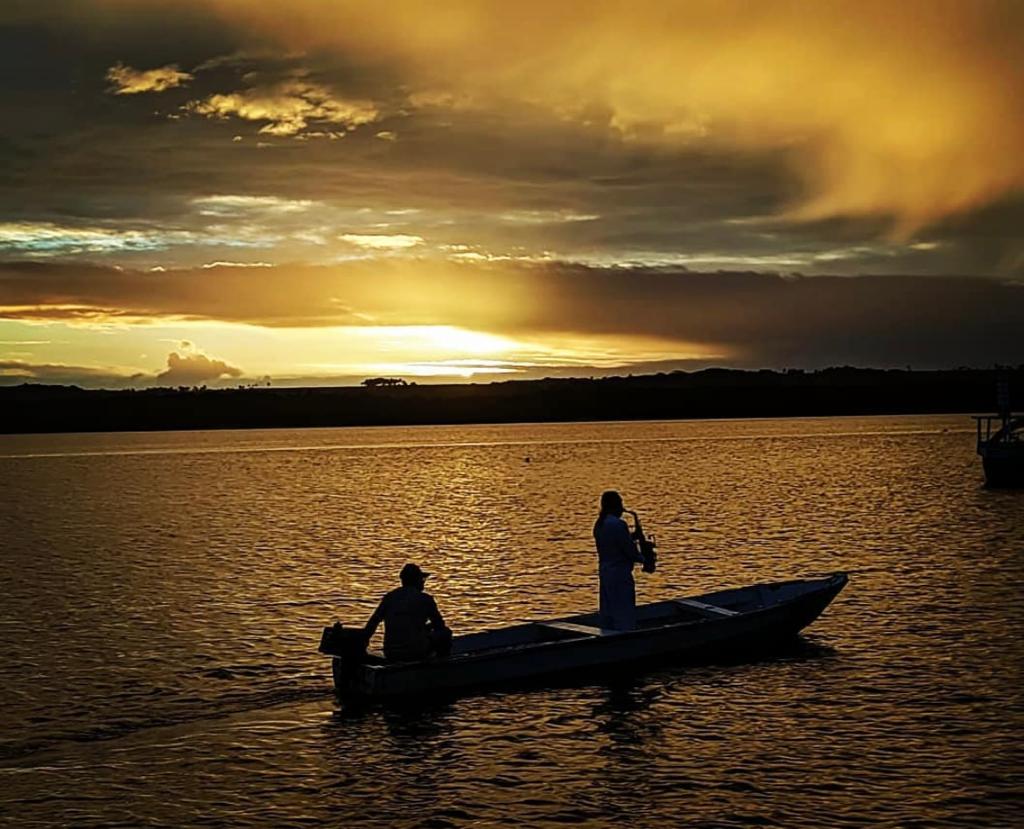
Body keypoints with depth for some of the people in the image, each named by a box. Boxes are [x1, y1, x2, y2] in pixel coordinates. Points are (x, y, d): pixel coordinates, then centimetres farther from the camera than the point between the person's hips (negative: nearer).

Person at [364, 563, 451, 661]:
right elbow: (439, 626, 8)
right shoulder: (425, 599, -1)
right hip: (416, 652, -5)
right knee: (445, 633, 16)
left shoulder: (390, 597, 9)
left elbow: (372, 623, 8)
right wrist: (427, 627, 29)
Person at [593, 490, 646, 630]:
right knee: (625, 615, -4)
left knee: (607, 614, 13)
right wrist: (643, 559, 2)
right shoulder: (618, 524, -19)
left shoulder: (599, 524, 8)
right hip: (620, 573, -9)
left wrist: (631, 537, 10)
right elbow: (630, 551, -16)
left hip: (604, 571, 9)